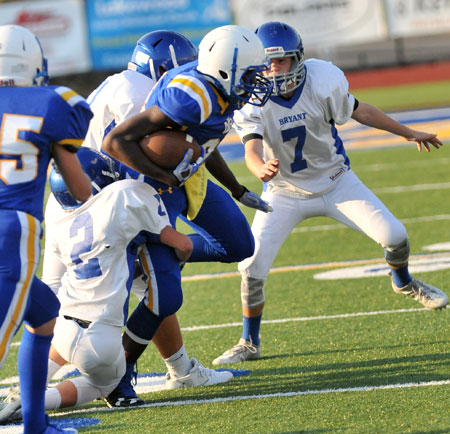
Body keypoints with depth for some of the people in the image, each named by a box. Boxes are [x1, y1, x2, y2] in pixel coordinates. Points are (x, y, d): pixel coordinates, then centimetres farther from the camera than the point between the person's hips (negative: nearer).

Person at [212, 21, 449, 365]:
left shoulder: (323, 82, -21)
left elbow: (359, 111, -3)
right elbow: (252, 149, -35)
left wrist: (409, 133, 9)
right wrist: (261, 169, -60)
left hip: (336, 181, 1)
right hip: (286, 192, -1)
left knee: (394, 236, -8)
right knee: (252, 268, -12)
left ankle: (404, 283, 28)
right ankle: (249, 344, 10)